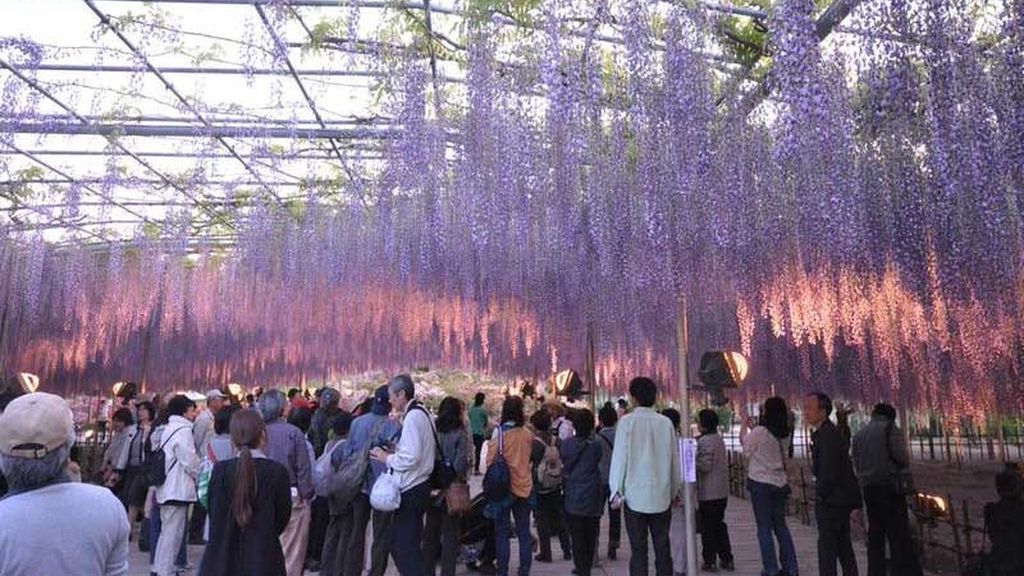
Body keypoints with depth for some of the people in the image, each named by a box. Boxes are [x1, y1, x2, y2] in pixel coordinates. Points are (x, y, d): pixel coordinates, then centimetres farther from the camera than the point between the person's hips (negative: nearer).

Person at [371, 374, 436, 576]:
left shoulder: (412, 417, -18)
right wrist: (394, 451, 8)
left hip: (410, 491, -10)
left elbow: (410, 457, -23)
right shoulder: (421, 413, 12)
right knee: (410, 544, 20)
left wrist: (387, 458, -9)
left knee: (404, 547, 0)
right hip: (419, 486, 10)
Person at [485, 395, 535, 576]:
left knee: (502, 532, 7)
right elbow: (531, 458, 9)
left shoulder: (499, 432, -12)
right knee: (524, 532, 12)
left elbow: (491, 460, -9)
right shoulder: (528, 434, -1)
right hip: (524, 487, 3)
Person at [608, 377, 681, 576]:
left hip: (635, 496, -3)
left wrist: (616, 491, 0)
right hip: (662, 496, 3)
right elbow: (675, 458, 5)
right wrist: (676, 489, 17)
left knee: (638, 549, 5)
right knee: (662, 547, 12)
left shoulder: (627, 421, -10)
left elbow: (620, 457, -8)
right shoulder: (665, 423, -2)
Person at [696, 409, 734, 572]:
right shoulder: (719, 439, 10)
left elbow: (705, 465, -23)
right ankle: (727, 559, 21)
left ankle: (710, 561, 10)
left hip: (707, 492, -8)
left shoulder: (704, 441, -18)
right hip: (722, 491, 8)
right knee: (719, 525, 17)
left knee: (707, 527, 3)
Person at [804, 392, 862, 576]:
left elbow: (828, 470, -22)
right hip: (841, 498, 10)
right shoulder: (825, 431, 12)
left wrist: (821, 495, -14)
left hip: (831, 500, -10)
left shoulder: (827, 433, -20)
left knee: (827, 545, -5)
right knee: (842, 543, 19)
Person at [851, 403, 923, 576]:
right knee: (899, 536, -3)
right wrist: (896, 466, 9)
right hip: (889, 486, -6)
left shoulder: (858, 434, 14)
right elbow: (903, 458, -10)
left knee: (875, 535, 12)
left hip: (868, 488, 6)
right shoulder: (890, 428, -3)